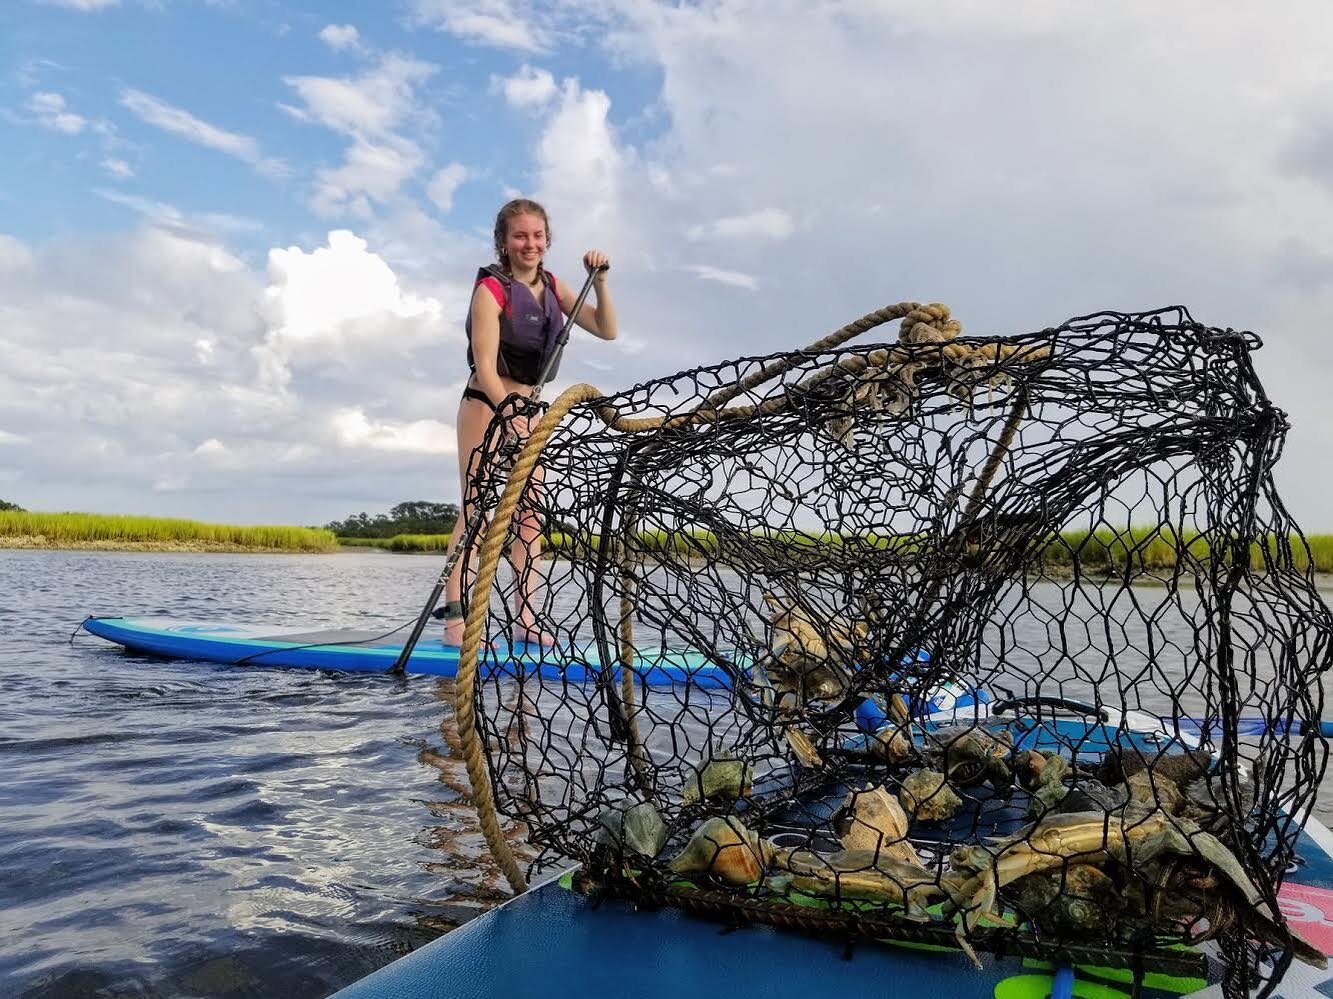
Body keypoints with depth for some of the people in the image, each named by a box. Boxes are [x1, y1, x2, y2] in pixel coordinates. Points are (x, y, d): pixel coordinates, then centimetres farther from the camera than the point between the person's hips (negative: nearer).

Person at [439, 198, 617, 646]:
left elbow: (606, 330, 5)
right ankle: (454, 619, -12)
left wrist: (600, 281, -7)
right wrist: (509, 413, -32)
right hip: (486, 405, -7)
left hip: (526, 409, 7)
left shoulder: (552, 287, 7)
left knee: (531, 514, 3)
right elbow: (484, 364, -20)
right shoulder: (491, 288, -12)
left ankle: (526, 619, 6)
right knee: (476, 508, -12)